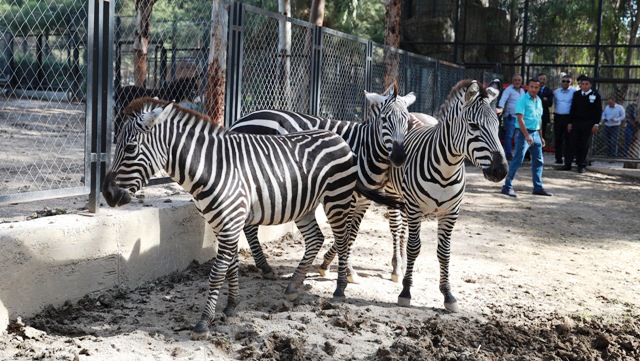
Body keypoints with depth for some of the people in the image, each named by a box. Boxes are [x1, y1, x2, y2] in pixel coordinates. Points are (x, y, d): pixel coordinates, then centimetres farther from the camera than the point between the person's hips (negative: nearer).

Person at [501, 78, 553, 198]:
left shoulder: (539, 101, 13)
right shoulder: (522, 100, -10)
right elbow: (520, 119, -17)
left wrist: (541, 136, 18)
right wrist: (527, 135, -24)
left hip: (535, 133, 8)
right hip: (524, 133, -8)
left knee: (538, 161, 9)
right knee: (517, 161, -7)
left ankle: (538, 187, 17)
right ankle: (507, 186, -1)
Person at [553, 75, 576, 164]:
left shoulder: (574, 92, -5)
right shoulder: (556, 92, 11)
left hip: (568, 117, -4)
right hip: (558, 117, 4)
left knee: (568, 139, -1)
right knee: (558, 138, 4)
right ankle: (558, 158, 9)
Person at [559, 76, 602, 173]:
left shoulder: (596, 95, 0)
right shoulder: (576, 94, 10)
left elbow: (599, 111, 0)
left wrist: (596, 124, -8)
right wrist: (570, 122, 6)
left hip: (588, 124, -3)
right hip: (576, 122, 3)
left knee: (584, 145, 1)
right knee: (572, 143, -2)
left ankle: (582, 165, 7)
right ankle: (567, 164, 1)